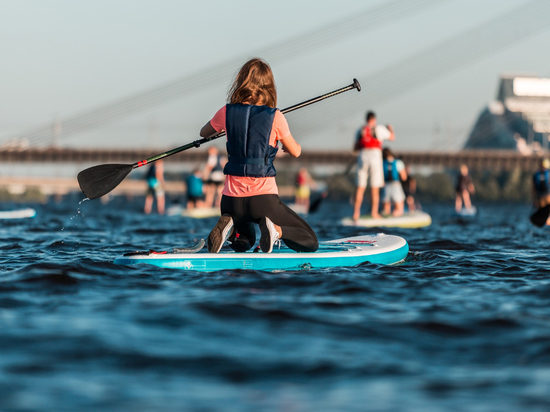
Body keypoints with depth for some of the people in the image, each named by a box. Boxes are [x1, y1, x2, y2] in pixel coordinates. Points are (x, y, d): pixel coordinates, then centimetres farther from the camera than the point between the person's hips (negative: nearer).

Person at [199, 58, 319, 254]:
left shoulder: (226, 113, 1)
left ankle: (228, 228, -2)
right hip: (264, 198, -3)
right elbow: (295, 152, 9)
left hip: (232, 200, 4)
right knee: (310, 243, 11)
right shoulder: (275, 117, -6)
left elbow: (204, 133, 22)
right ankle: (275, 229, -18)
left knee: (243, 243, 33)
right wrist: (296, 145, 32)